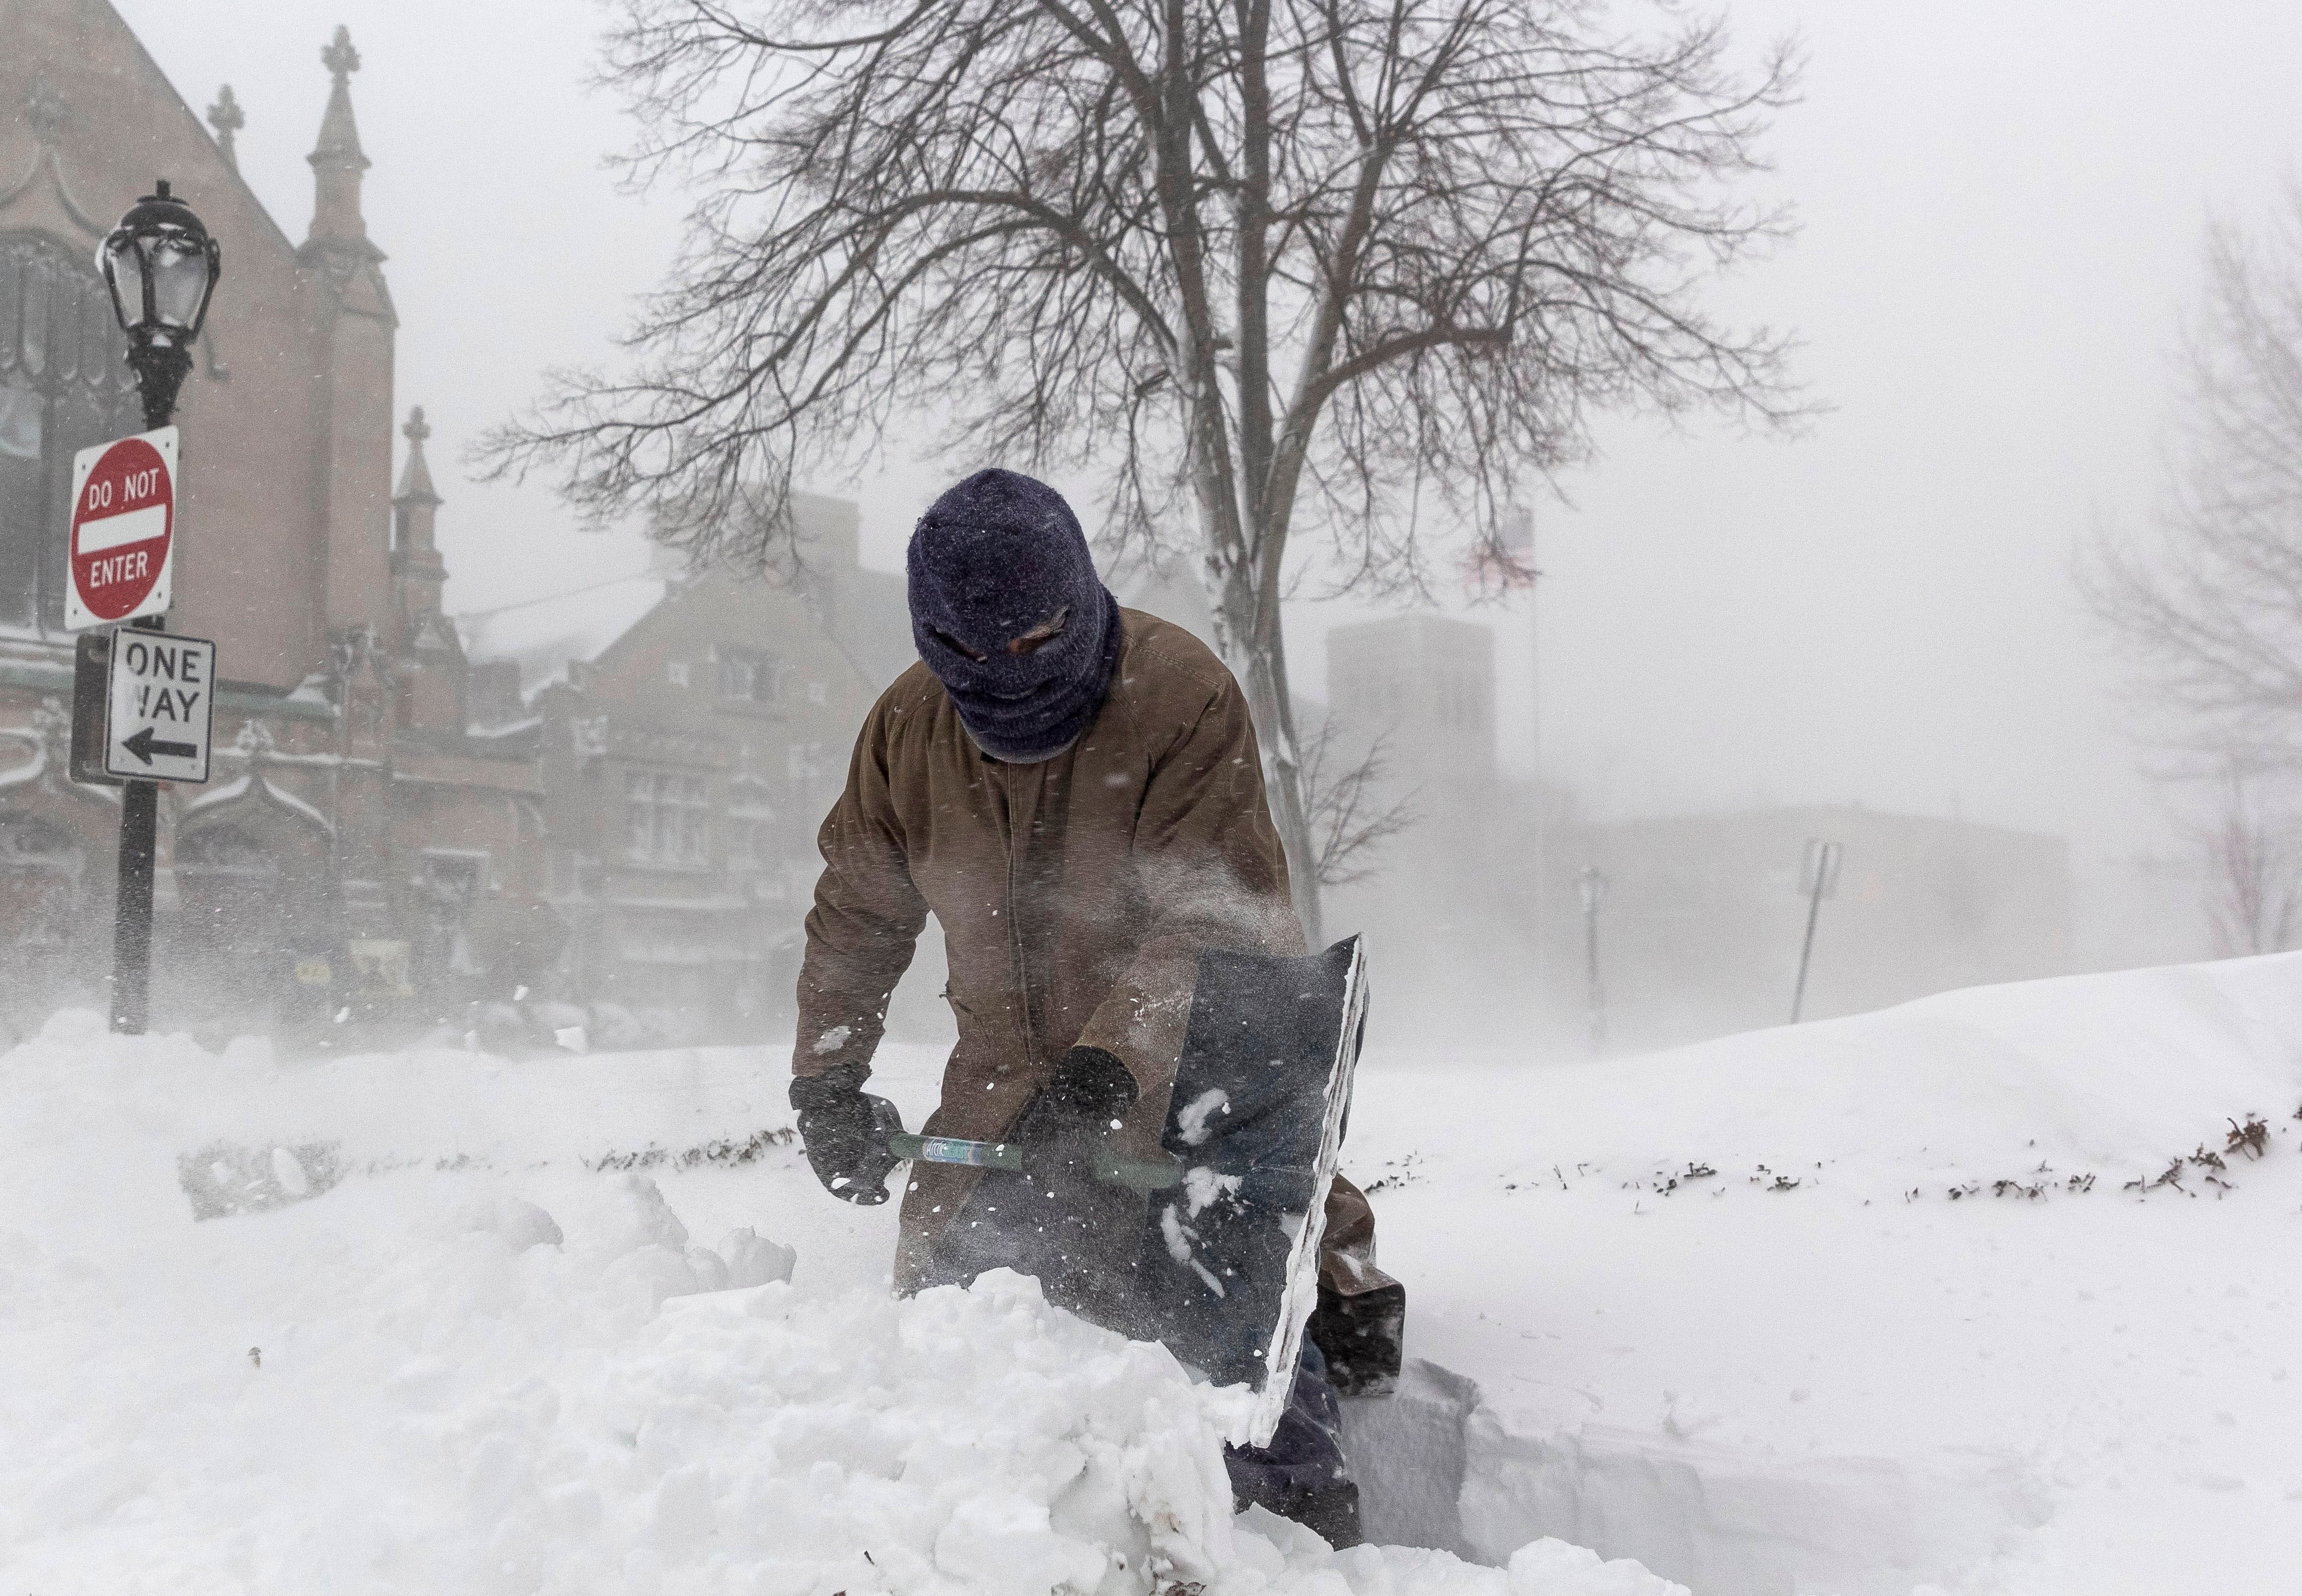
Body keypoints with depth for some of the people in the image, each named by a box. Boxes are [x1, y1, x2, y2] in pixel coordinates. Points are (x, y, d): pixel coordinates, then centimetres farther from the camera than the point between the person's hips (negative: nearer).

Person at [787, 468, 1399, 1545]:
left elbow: (1215, 921, -25)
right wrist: (826, 1075, 1)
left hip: (1199, 1063, -4)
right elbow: (856, 915, 10)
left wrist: (1111, 1063, -37)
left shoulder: (1185, 697, -19)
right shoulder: (907, 729, -3)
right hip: (1009, 1078, 5)